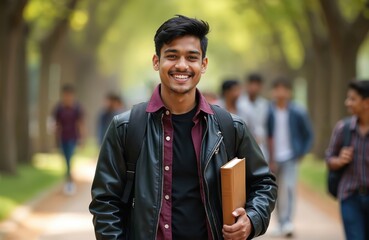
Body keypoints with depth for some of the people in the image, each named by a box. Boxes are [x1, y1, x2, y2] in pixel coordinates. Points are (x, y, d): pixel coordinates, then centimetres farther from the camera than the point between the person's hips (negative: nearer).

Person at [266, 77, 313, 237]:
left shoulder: (298, 113, -2)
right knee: (277, 192, 6)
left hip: (290, 157, -2)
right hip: (273, 159, 2)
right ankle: (281, 224, 17)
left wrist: (301, 153, 1)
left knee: (289, 187, -17)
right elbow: (266, 136, 6)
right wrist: (269, 158, 1)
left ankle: (288, 223, -20)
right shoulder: (268, 112, 0)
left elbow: (308, 135, 8)